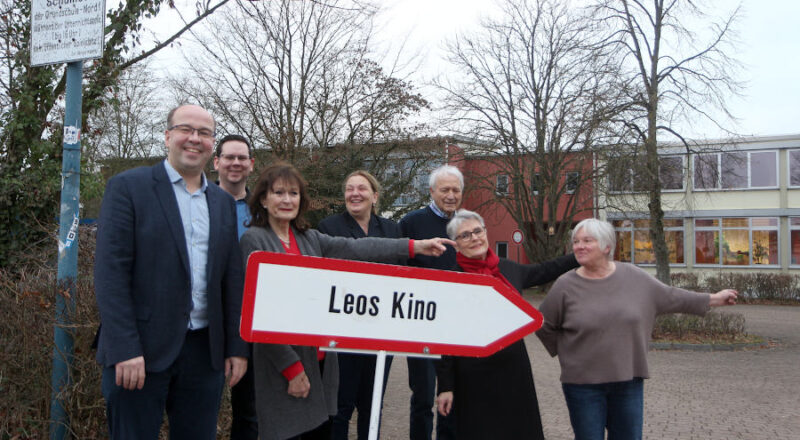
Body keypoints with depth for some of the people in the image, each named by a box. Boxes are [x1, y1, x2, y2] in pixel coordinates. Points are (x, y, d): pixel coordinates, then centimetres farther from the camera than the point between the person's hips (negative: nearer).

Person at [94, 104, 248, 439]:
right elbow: (110, 271, -9)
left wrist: (237, 347, 7)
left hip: (205, 351, 5)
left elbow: (232, 280, 12)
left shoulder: (224, 203, 13)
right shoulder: (127, 187, -2)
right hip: (139, 350, -4)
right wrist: (125, 350, -16)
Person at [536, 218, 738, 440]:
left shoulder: (634, 277, -1)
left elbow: (671, 297, 12)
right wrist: (565, 353, 1)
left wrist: (713, 299, 17)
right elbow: (545, 327, 3)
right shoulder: (566, 285, -8)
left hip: (629, 380, 2)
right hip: (583, 383, -2)